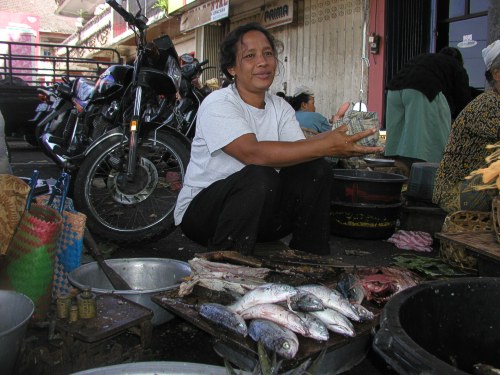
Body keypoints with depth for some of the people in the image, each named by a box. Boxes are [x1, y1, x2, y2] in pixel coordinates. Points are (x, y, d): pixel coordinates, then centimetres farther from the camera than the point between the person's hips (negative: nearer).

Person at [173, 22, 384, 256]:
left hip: (259, 211, 7)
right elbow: (253, 153, -33)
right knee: (259, 177, -35)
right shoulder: (217, 104, -17)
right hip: (200, 209, -6)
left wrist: (336, 141, -31)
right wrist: (326, 146, -37)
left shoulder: (280, 108, 6)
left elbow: (299, 151, -9)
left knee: (315, 170, -12)